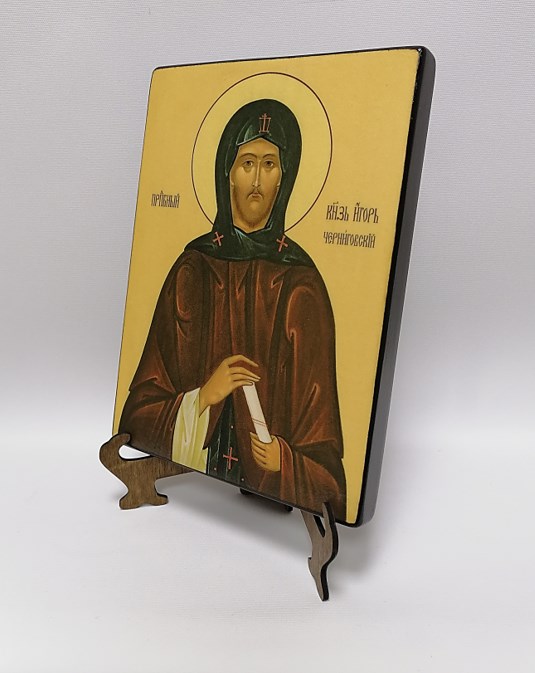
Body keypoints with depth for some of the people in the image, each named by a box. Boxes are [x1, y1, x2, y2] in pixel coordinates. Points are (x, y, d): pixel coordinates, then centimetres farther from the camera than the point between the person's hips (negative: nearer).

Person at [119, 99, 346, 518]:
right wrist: (202, 397, -11)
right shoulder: (191, 271, 2)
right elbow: (143, 410, 3)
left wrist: (284, 462, -16)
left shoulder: (301, 284, -3)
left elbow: (321, 436, 0)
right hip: (188, 489, 2)